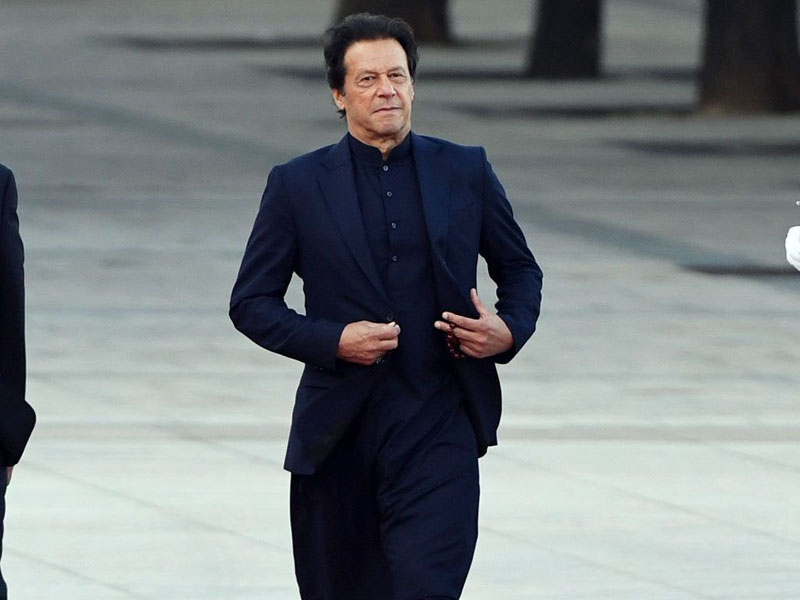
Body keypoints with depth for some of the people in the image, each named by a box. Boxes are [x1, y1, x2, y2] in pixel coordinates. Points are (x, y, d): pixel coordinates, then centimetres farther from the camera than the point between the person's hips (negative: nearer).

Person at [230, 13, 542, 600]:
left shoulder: (466, 172, 6)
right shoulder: (297, 186, 3)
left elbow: (520, 270, 18)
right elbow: (252, 302, 4)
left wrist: (509, 331, -4)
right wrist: (333, 340, -12)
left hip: (438, 425, -1)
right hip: (339, 434, 1)